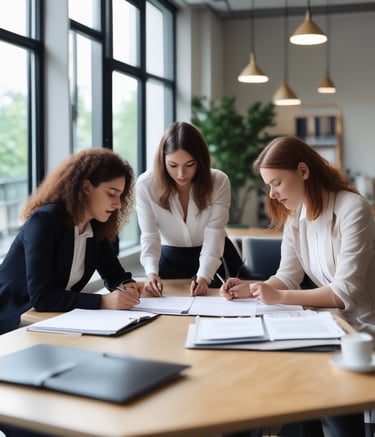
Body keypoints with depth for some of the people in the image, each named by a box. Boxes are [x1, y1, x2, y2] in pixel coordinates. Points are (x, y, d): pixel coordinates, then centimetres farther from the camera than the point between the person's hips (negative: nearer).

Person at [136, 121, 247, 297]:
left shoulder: (219, 182, -19)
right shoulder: (145, 184, -19)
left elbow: (214, 234, -23)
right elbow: (150, 236, -20)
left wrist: (203, 276, -39)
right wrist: (151, 272, -40)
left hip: (214, 259, 0)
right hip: (170, 259, 0)